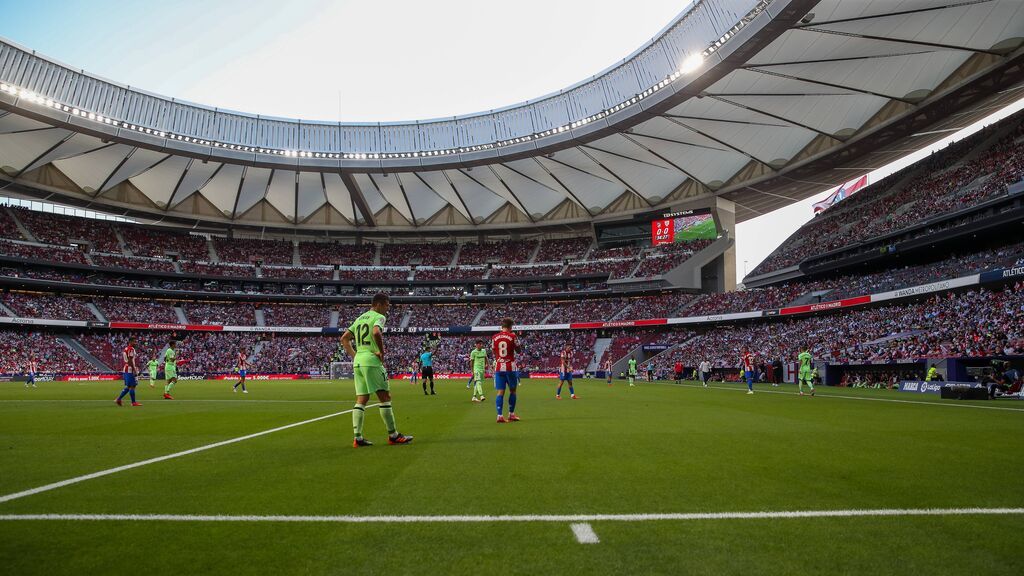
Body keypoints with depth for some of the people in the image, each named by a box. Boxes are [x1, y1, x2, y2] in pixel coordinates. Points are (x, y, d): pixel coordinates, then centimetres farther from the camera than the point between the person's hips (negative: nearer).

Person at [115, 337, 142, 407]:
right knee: (132, 386, -4)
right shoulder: (131, 349, -12)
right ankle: (133, 402, 0)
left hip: (124, 370, 10)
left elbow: (122, 360, 21)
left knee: (128, 386, 15)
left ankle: (118, 399, 12)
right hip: (129, 370, -10)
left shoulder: (125, 349, 17)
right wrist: (134, 369, -17)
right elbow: (130, 360, -19)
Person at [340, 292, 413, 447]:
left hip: (357, 361, 8)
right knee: (385, 397, -1)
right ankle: (393, 435, 4)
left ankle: (357, 437, 5)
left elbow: (344, 338, 20)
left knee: (361, 400, 8)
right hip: (372, 361, -8)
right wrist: (382, 352, -15)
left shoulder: (359, 318, 20)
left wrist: (354, 355, 17)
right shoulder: (378, 317, -5)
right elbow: (376, 332, -26)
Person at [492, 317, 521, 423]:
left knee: (500, 392, 2)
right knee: (512, 390, 12)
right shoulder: (512, 336, -7)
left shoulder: (494, 337, 3)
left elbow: (494, 352, 12)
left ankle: (499, 415, -6)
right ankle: (511, 414, 17)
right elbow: (518, 350, 4)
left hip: (498, 367, 3)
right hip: (510, 367, -3)